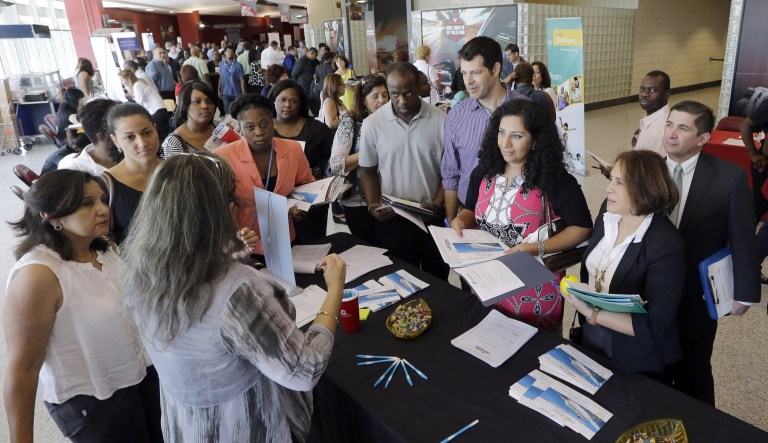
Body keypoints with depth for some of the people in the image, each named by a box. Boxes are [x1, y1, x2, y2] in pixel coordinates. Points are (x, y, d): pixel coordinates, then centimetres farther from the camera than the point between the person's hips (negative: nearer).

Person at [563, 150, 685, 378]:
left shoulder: (667, 245, -27)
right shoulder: (608, 210, -9)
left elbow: (653, 327, -27)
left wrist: (590, 314, -29)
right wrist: (579, 296, -6)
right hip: (591, 336, 6)